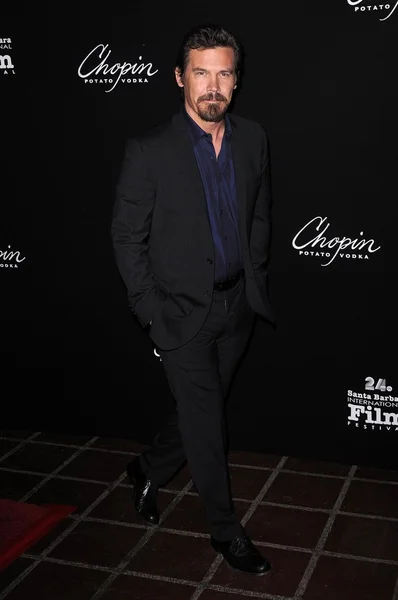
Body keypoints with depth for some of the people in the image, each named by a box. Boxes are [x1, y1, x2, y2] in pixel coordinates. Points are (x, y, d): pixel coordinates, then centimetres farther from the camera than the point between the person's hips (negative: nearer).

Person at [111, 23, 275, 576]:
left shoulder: (253, 139, 1)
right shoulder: (149, 151, -13)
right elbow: (127, 237, -8)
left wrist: (256, 282, 8)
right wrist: (151, 310, -9)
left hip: (237, 307, 5)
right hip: (182, 310, -5)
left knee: (202, 410, 18)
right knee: (206, 422, 5)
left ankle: (149, 470, 45)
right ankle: (226, 530, 24)